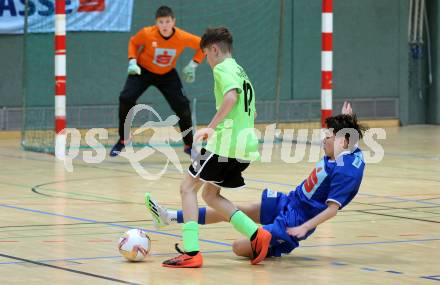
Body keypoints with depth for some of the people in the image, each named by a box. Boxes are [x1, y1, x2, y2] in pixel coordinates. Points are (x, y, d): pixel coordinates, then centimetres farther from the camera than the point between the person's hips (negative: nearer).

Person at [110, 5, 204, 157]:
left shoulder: (183, 37, -25)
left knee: (182, 106, -9)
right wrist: (132, 61, -16)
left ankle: (189, 145, 11)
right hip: (143, 70, -1)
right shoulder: (147, 33, -26)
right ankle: (123, 140, 1)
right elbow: (133, 42, -4)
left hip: (167, 74, 1)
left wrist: (192, 65, -14)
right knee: (126, 99, -19)